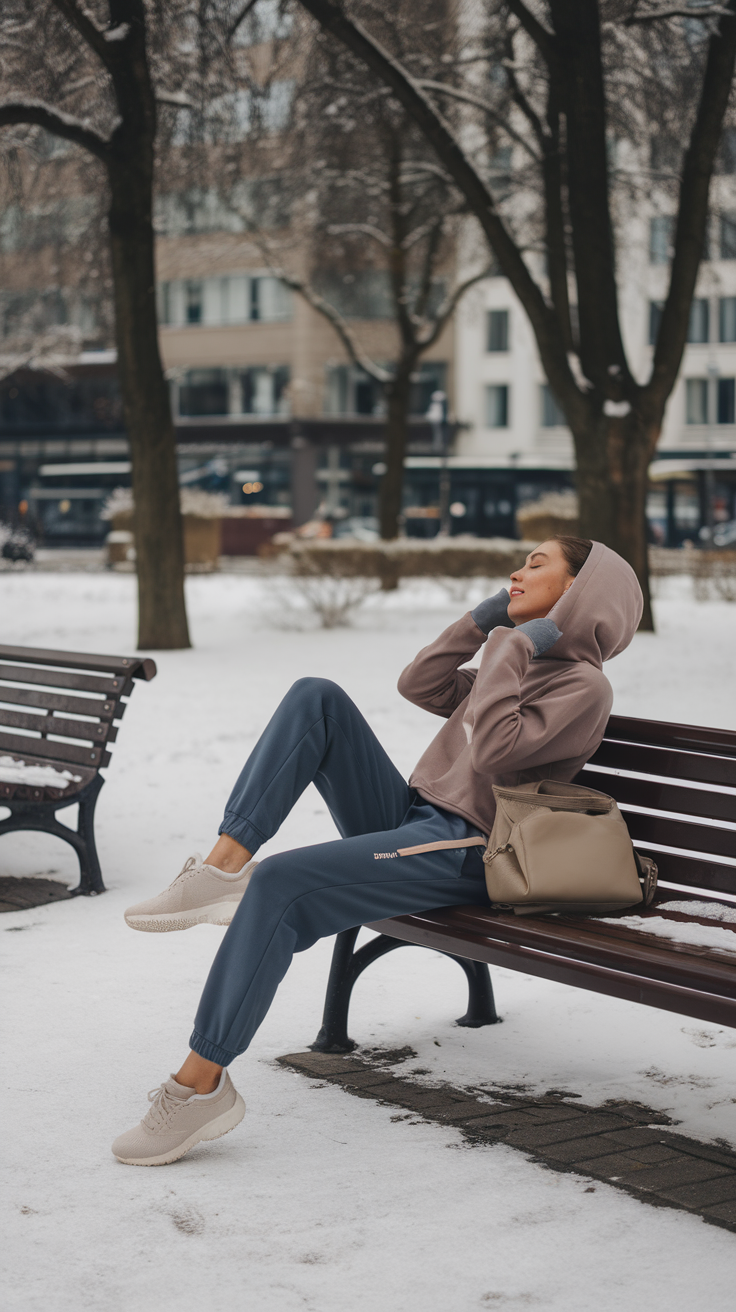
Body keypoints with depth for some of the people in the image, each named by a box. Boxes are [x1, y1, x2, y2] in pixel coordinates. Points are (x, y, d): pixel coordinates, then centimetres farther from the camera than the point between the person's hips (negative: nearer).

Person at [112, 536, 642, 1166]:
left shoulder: (583, 685, -6)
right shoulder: (524, 661, 23)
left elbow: (494, 751, -21)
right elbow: (419, 684, 18)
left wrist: (511, 648, -11)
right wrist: (486, 618, 15)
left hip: (459, 854, -9)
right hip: (409, 820, 9)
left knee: (281, 883, -27)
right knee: (317, 698, -5)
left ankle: (201, 1085, -22)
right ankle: (226, 865, -17)